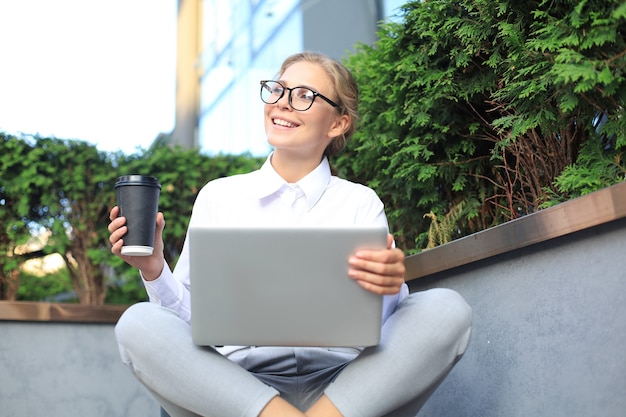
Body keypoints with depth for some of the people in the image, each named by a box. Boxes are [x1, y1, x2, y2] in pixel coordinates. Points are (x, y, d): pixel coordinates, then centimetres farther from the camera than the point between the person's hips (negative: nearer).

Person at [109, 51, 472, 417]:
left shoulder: (361, 203, 9)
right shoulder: (218, 196, 11)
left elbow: (383, 330, -1)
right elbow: (191, 316, 9)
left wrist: (388, 287, -23)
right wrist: (154, 270, -10)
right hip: (237, 385, 1)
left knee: (447, 309, -21)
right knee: (138, 324, -24)